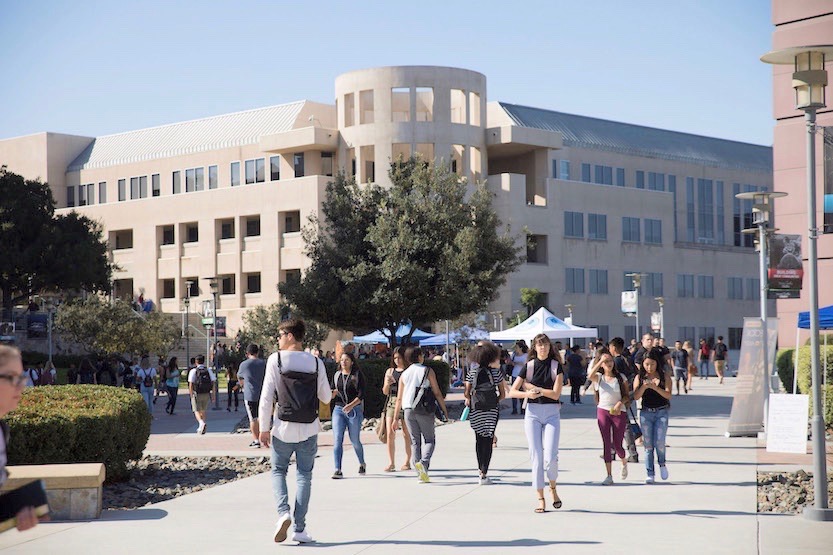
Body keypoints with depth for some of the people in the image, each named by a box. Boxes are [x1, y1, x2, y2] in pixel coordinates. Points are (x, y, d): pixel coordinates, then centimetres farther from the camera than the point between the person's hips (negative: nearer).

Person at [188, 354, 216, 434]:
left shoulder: (193, 371, -7)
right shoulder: (209, 370, 2)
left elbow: (191, 385, -11)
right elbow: (213, 383, -1)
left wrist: (191, 396, -4)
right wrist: (213, 396, 4)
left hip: (197, 394, -4)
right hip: (207, 394, 4)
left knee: (197, 411, 5)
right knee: (203, 411, 18)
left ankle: (201, 422, -23)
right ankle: (201, 429, 19)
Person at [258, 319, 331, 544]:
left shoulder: (276, 359, -7)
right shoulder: (316, 363, 1)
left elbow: (266, 396, -8)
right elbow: (326, 397, 8)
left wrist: (264, 428, -1)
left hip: (283, 428, -2)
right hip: (309, 429, 2)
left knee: (278, 471, 15)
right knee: (304, 476, 10)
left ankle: (283, 512, -8)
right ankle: (300, 528, 5)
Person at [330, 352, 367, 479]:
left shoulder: (358, 375, 0)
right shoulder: (336, 375, 12)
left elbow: (361, 394, -7)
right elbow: (332, 395, 16)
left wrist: (351, 405, -21)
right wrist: (333, 393, -8)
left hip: (354, 410, -3)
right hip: (338, 409, 3)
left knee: (355, 440, 4)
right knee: (337, 439, -10)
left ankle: (362, 464, 30)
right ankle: (338, 470, -12)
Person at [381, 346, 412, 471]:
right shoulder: (390, 371, 14)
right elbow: (385, 392, 15)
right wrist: (387, 384, -5)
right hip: (391, 403, 3)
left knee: (407, 434, 1)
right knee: (390, 434, -5)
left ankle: (407, 462, 10)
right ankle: (391, 463, -3)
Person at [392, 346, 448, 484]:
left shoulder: (404, 374, 11)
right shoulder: (428, 371, 0)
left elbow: (399, 399, 9)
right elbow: (437, 393, -3)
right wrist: (445, 410, 3)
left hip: (408, 411, 3)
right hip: (424, 410, -3)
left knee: (415, 441, 9)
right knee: (430, 440, 6)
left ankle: (420, 474, 0)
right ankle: (423, 462, -21)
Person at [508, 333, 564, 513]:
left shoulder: (556, 366, 2)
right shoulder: (528, 366, 5)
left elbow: (555, 393, -7)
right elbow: (512, 392, 1)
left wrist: (533, 387, -7)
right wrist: (527, 394, -17)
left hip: (552, 413, -1)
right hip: (532, 412, 1)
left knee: (550, 457, -11)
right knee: (536, 456, -2)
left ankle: (553, 489, 16)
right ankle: (540, 499, 4)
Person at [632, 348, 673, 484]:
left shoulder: (664, 376, -1)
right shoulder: (640, 377, 3)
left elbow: (668, 395, -10)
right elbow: (636, 396, -5)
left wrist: (655, 387, -24)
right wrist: (644, 386, -23)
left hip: (661, 412, -1)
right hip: (646, 413, 1)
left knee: (659, 443, -9)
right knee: (648, 444, 1)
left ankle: (662, 464, 21)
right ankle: (650, 474, 6)